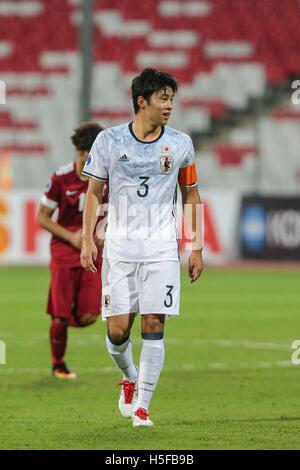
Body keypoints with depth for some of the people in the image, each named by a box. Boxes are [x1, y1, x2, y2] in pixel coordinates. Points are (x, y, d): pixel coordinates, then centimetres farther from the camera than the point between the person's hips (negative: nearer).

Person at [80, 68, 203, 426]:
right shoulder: (109, 140, -1)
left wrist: (197, 248, 9)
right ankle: (129, 377, 28)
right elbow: (94, 192, 6)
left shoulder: (180, 143, 3)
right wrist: (87, 240, -4)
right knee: (117, 329, -4)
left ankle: (141, 404, 0)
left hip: (161, 249, 0)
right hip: (119, 248, 0)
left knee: (153, 325, -8)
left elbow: (191, 195, 12)